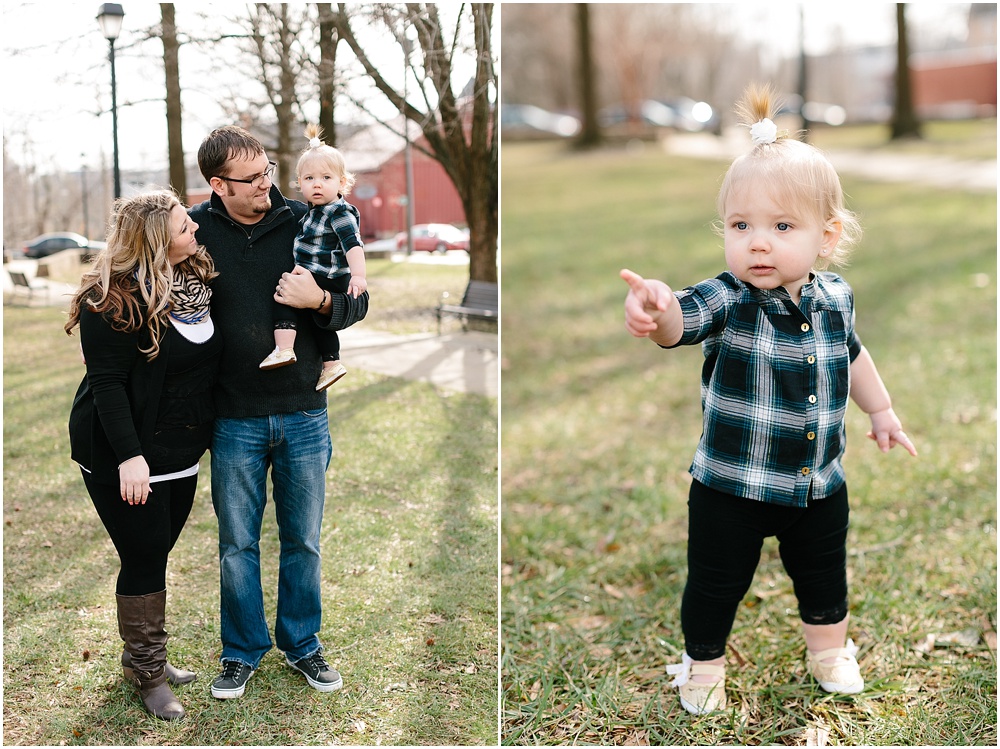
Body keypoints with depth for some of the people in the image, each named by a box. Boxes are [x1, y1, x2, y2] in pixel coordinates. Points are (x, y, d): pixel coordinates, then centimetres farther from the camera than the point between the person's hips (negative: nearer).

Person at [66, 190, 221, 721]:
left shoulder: (197, 279, 5)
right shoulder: (114, 300, -19)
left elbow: (208, 359, 16)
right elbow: (107, 383, -20)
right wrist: (129, 457, -23)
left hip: (181, 453, 7)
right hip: (128, 461, -7)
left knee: (155, 554, 16)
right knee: (143, 560, 0)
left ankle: (146, 656, 31)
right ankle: (147, 675, 15)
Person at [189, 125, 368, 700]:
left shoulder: (304, 223, -5)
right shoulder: (197, 229, -5)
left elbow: (358, 301, 0)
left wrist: (321, 300, -20)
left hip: (304, 415, 0)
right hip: (235, 420, 0)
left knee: (303, 540, 13)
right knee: (237, 544, 11)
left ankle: (302, 644, 32)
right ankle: (243, 651, 29)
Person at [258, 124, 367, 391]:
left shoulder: (339, 212, -16)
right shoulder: (314, 212, 13)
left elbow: (353, 243, -26)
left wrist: (358, 275, -34)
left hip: (328, 281, -10)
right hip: (317, 281, 10)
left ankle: (284, 349, -25)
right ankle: (331, 363, 37)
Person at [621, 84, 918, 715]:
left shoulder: (835, 297, -7)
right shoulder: (726, 301, -22)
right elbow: (683, 319, -44)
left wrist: (882, 410, 24)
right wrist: (656, 308, -67)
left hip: (820, 485, 4)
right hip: (731, 488, -4)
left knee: (824, 575, 24)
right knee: (716, 583, 13)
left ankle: (830, 648, 51)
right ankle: (704, 661, 40)